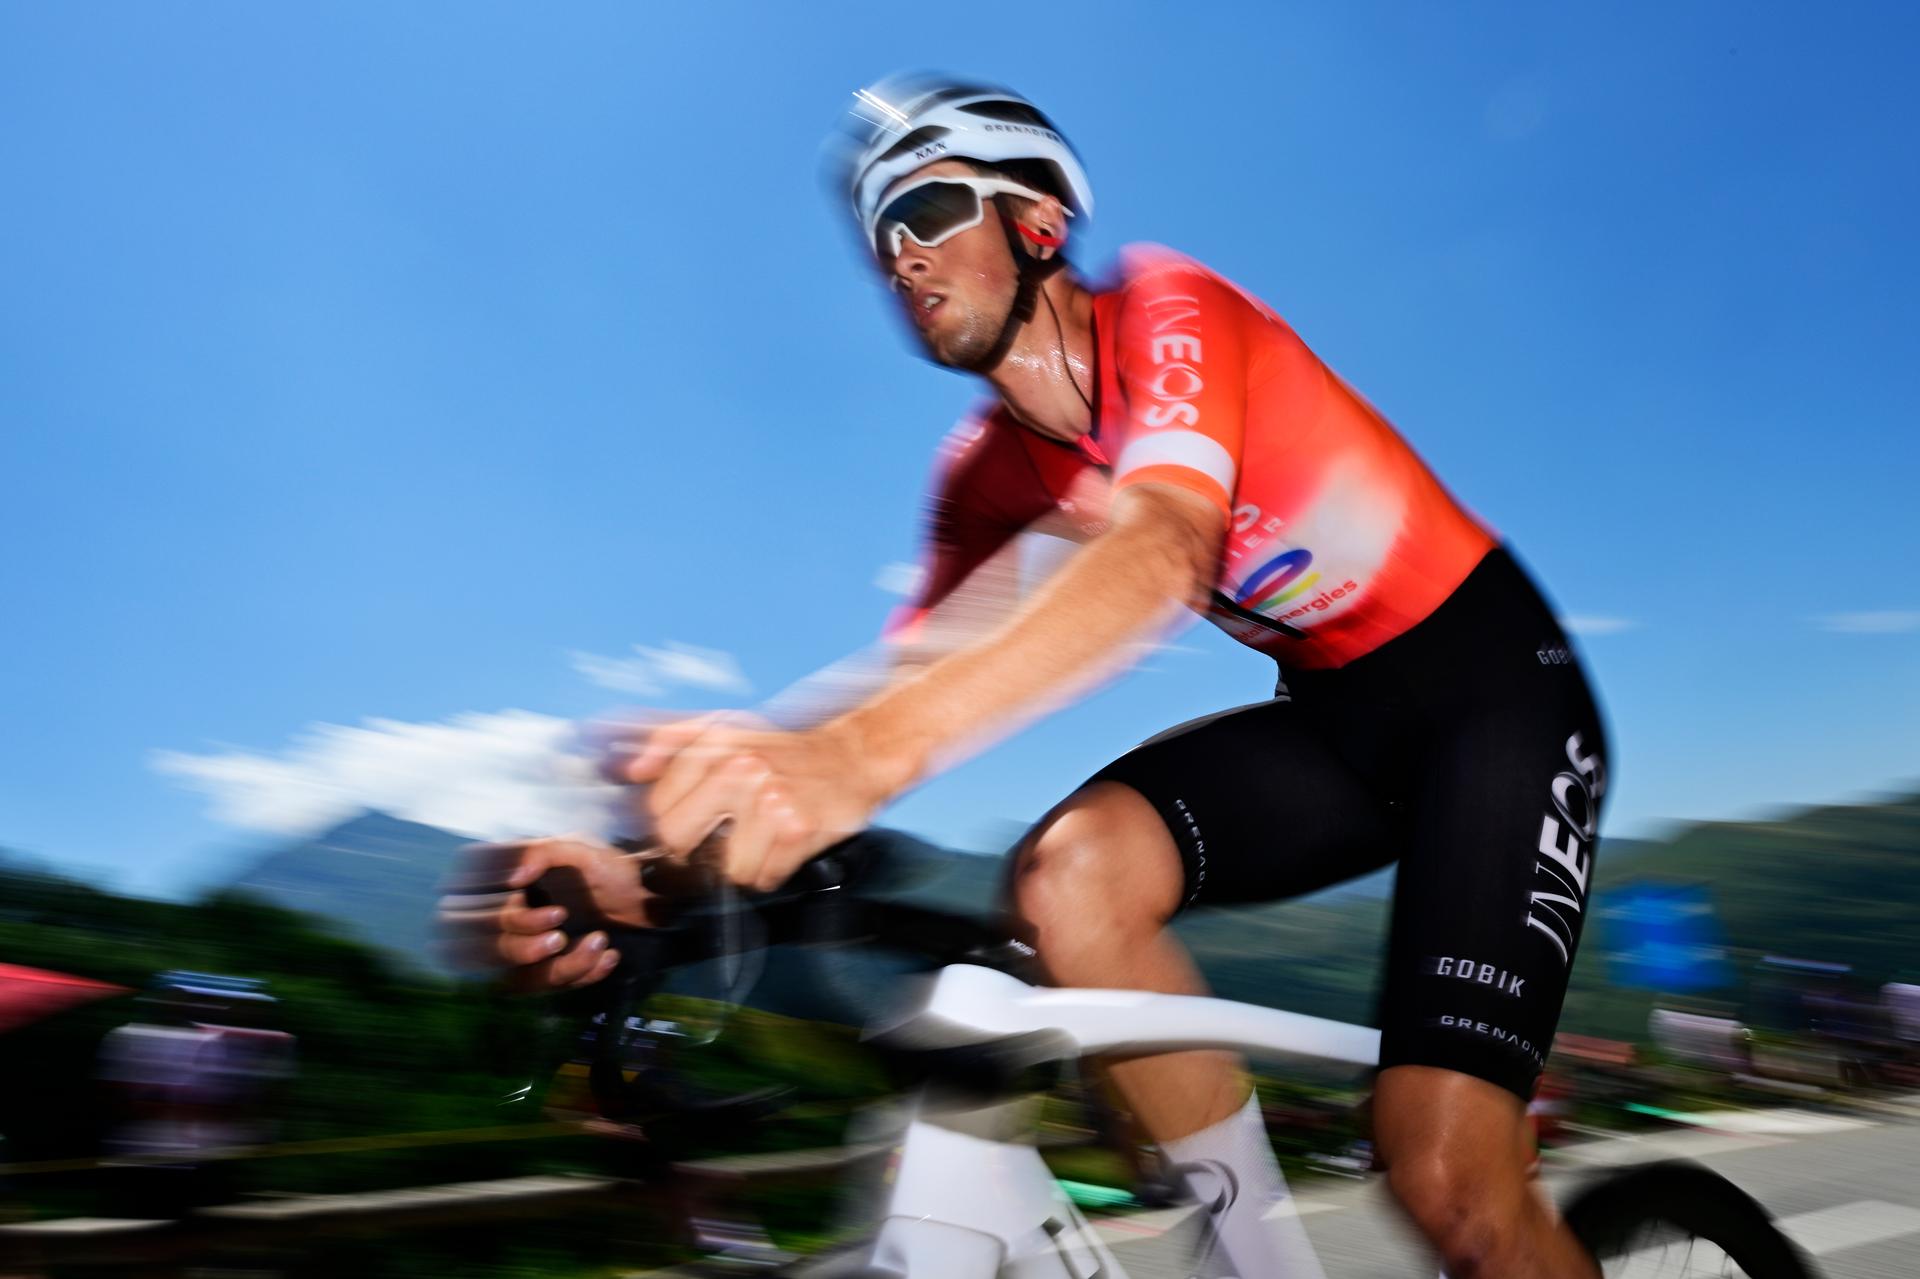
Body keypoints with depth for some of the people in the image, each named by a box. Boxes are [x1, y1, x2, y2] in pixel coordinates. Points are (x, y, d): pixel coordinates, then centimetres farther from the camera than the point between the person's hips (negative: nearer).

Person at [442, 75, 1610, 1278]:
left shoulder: (1164, 309, -19)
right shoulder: (987, 470, -1)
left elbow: (1163, 549, -39)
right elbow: (909, 671, -10)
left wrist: (859, 751, -55)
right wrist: (660, 857, -27)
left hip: (1489, 681, -5)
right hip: (1336, 716, 5)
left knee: (1447, 1175, -20)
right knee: (1069, 873, -24)